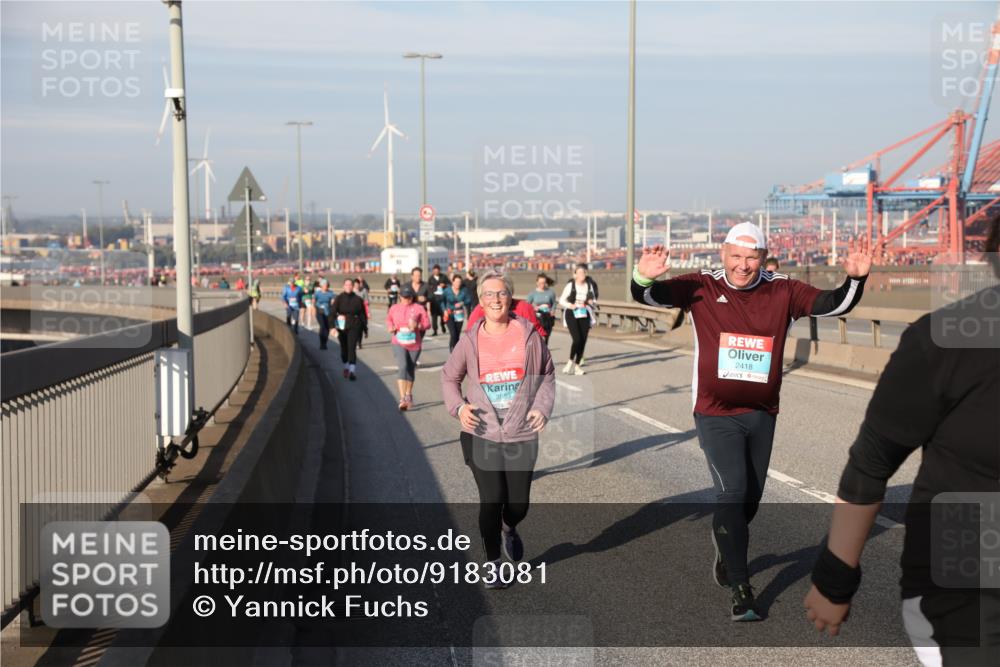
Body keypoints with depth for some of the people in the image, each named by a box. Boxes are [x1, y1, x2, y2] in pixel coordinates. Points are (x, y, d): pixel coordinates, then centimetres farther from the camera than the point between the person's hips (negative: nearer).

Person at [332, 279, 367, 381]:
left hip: (354, 327, -2)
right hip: (342, 327, 2)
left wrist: (364, 327, 7)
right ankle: (346, 366, 33)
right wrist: (337, 316, -25)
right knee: (344, 348, 12)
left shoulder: (358, 299, 2)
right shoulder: (339, 298, 2)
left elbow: (363, 314, 7)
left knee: (352, 348, -14)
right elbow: (332, 311, -6)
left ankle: (352, 370, -19)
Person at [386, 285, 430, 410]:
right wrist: (390, 327, 1)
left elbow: (427, 323, -3)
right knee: (403, 367, -20)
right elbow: (388, 319, 22)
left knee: (411, 369, 14)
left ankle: (408, 395, 37)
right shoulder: (394, 308, 5)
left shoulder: (419, 308, -2)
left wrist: (417, 326, -22)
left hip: (414, 344, 1)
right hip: (399, 343, -1)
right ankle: (402, 399, -25)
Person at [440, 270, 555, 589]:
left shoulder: (528, 335, -2)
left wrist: (542, 407, -7)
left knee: (519, 503, 6)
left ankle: (508, 529, 44)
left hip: (521, 434, 1)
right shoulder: (470, 340, -2)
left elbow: (547, 374, 9)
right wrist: (458, 406, -7)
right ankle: (492, 562, 20)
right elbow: (449, 377, 10)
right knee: (492, 500, -4)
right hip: (481, 434, -1)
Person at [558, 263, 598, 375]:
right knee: (577, 339, -17)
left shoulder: (589, 285, 8)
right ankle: (570, 362, 3)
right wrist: (570, 305, -14)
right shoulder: (570, 285, -2)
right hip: (572, 315, -4)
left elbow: (594, 301, 17)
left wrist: (591, 302, -6)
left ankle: (577, 365, 13)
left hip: (584, 315, 4)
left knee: (583, 341, 0)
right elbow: (561, 300, 4)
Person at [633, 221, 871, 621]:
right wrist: (644, 277, -41)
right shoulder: (702, 288, -8)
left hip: (762, 414, 4)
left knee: (751, 498, 17)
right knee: (732, 492, -13)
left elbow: (836, 304, -7)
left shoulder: (782, 292, -3)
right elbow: (651, 297, -18)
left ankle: (725, 546, 47)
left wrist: (856, 278, -27)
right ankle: (741, 590, -5)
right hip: (716, 414, -3)